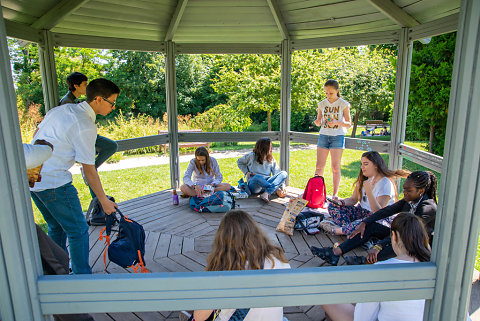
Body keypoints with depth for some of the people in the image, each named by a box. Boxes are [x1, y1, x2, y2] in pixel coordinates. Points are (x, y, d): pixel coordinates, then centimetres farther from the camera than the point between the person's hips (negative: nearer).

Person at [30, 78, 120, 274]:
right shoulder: (85, 126, -18)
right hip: (54, 183, -9)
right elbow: (89, 171, -14)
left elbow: (35, 136, 19)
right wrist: (104, 201, -4)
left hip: (31, 177, 9)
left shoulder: (61, 109, 8)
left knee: (56, 228, 23)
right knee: (78, 231, 4)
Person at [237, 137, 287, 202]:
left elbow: (277, 172, 2)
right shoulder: (251, 156, 0)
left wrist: (282, 186, -13)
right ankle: (277, 190, -29)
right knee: (257, 177, -41)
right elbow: (239, 162, 15)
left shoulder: (271, 159, 9)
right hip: (254, 185, -3)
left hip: (267, 183, 4)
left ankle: (266, 193, -39)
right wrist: (247, 172, 1)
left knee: (284, 173, -21)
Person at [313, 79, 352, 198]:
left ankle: (335, 194, 8)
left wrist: (337, 123, -21)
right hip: (323, 135, 3)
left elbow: (349, 124, -2)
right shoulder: (322, 104, 7)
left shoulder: (343, 104, -2)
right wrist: (317, 122, -11)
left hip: (338, 136, -3)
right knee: (319, 166, 1)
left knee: (335, 167, -1)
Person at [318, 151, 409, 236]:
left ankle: (337, 230, -22)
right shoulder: (363, 179, 7)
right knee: (333, 206, -8)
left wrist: (369, 191, -36)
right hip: (362, 212, 8)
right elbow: (353, 199, 12)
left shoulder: (385, 184, -17)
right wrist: (342, 202, -10)